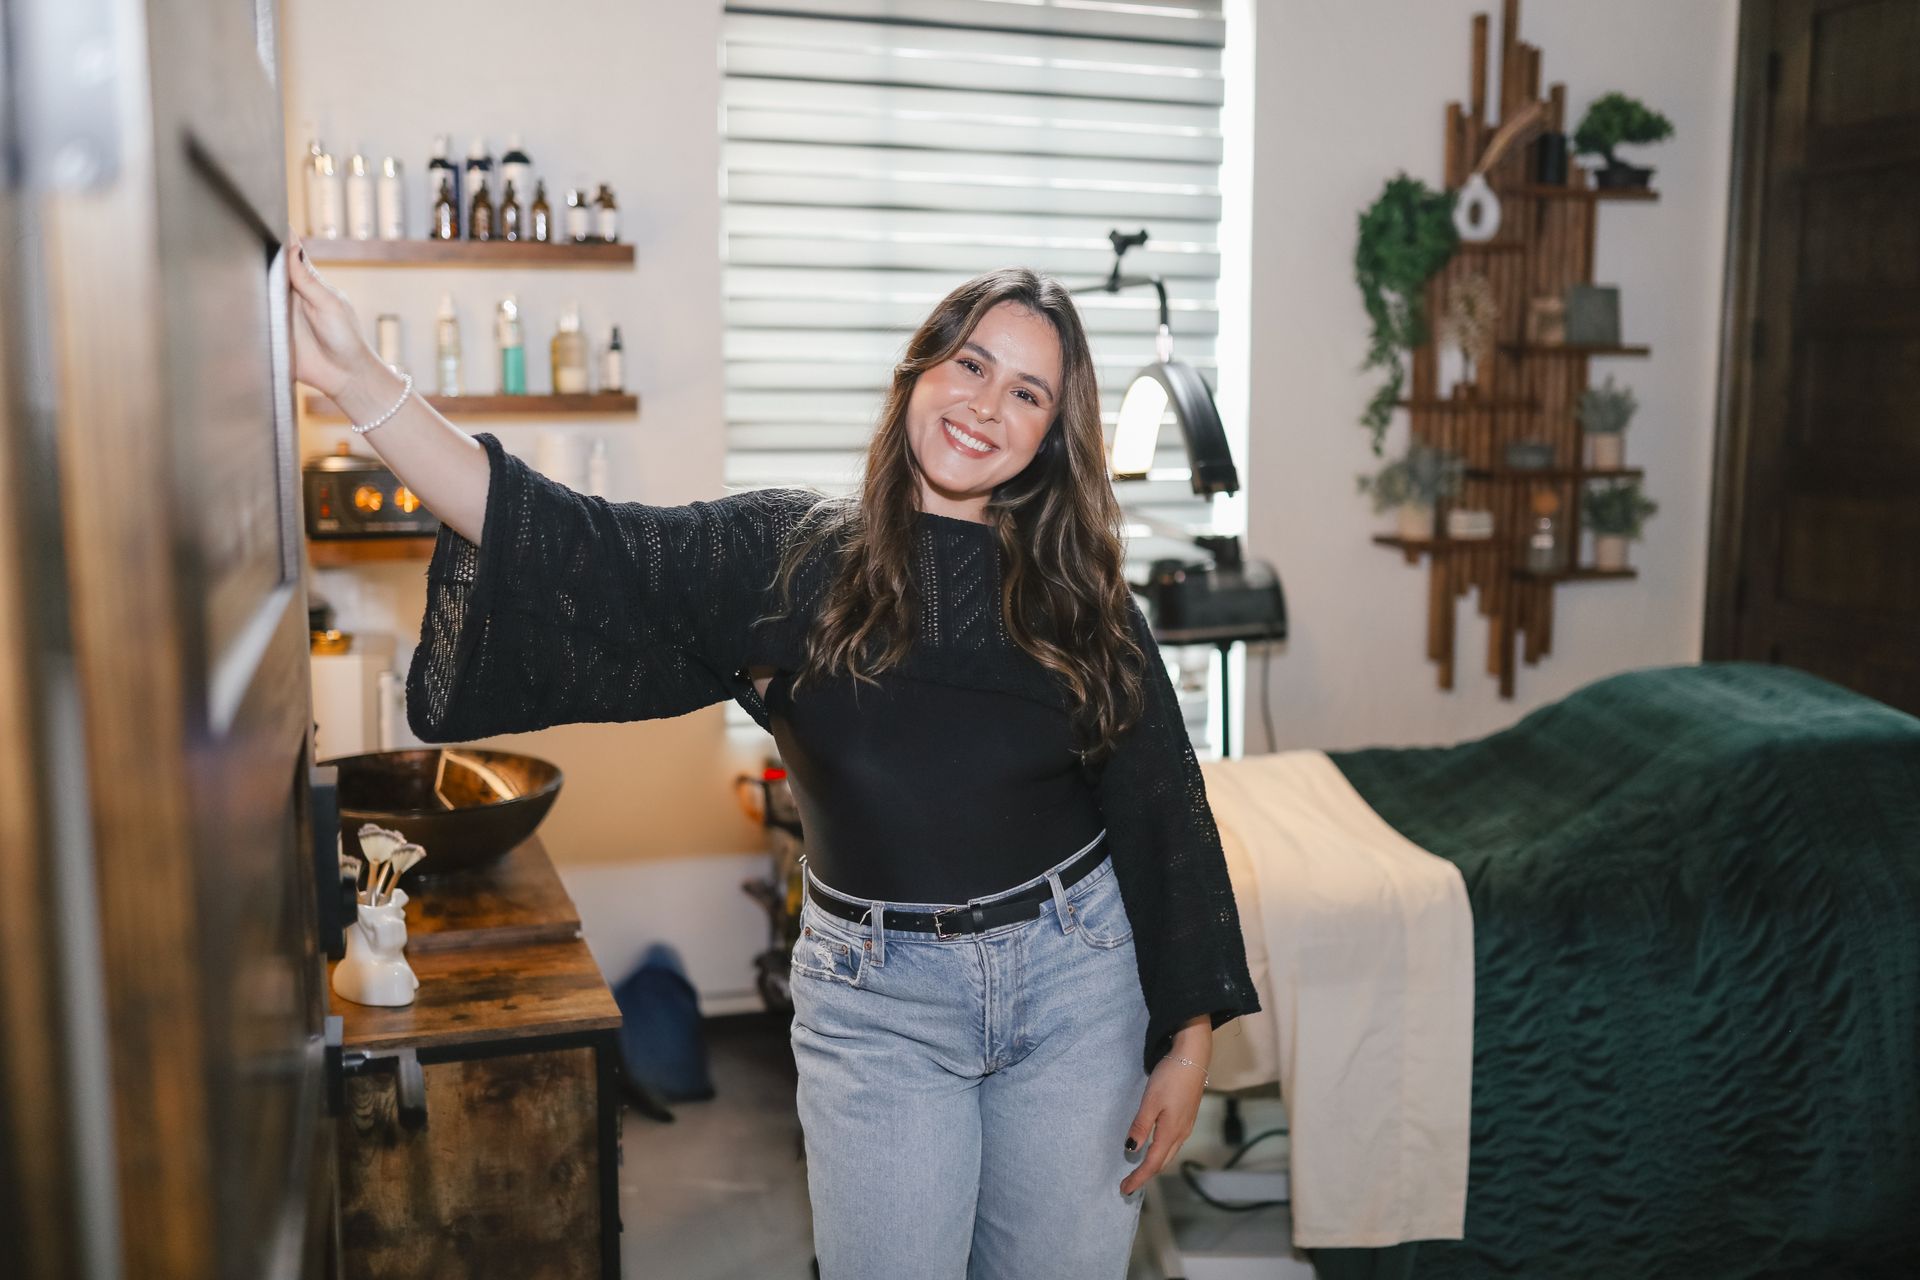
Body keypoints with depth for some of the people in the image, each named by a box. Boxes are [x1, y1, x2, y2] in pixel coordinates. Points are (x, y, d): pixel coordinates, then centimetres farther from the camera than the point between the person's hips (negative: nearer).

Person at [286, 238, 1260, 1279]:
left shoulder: (1079, 594, -2)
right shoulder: (796, 557, -5)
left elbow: (1161, 808, 1)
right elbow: (579, 550, -16)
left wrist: (1189, 1038, 0)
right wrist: (359, 381, -25)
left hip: (1074, 973, 1)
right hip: (878, 996, -1)